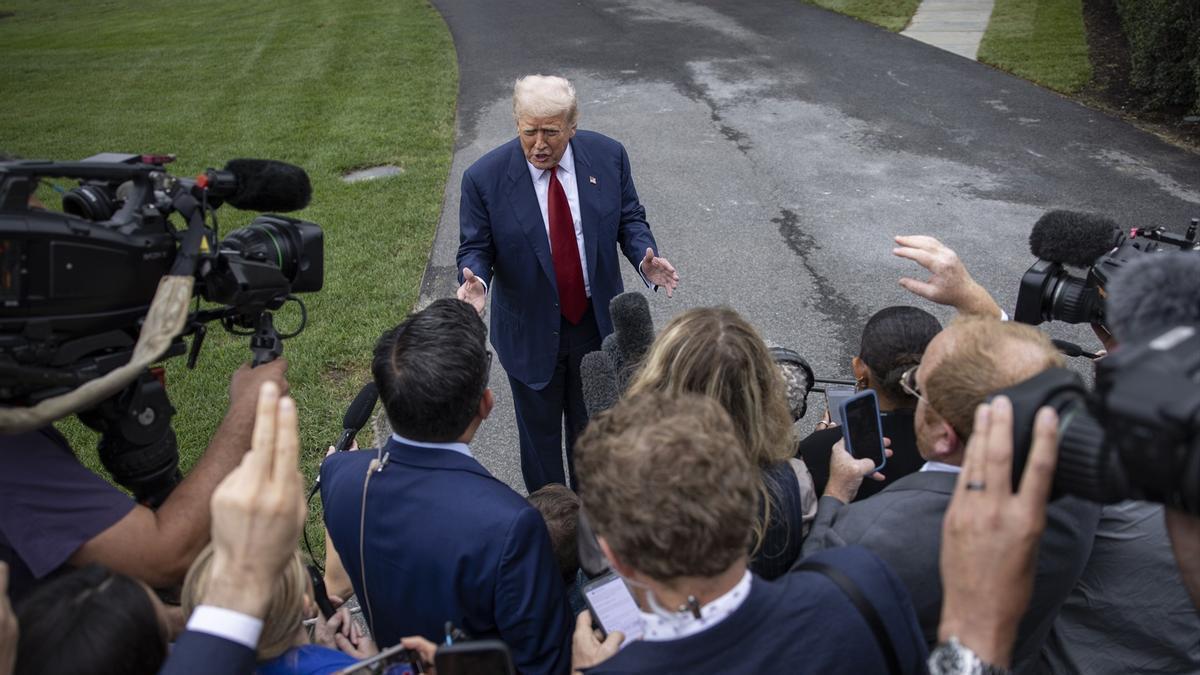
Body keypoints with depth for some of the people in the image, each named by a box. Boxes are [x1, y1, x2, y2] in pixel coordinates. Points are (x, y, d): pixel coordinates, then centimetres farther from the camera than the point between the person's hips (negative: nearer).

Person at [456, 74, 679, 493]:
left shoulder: (608, 156, -11)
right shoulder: (485, 177, -18)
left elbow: (629, 219, 0)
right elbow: (474, 248, -8)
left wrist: (644, 257, -20)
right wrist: (475, 279, -31)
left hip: (596, 321, 3)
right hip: (531, 332, -2)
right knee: (539, 432, 17)